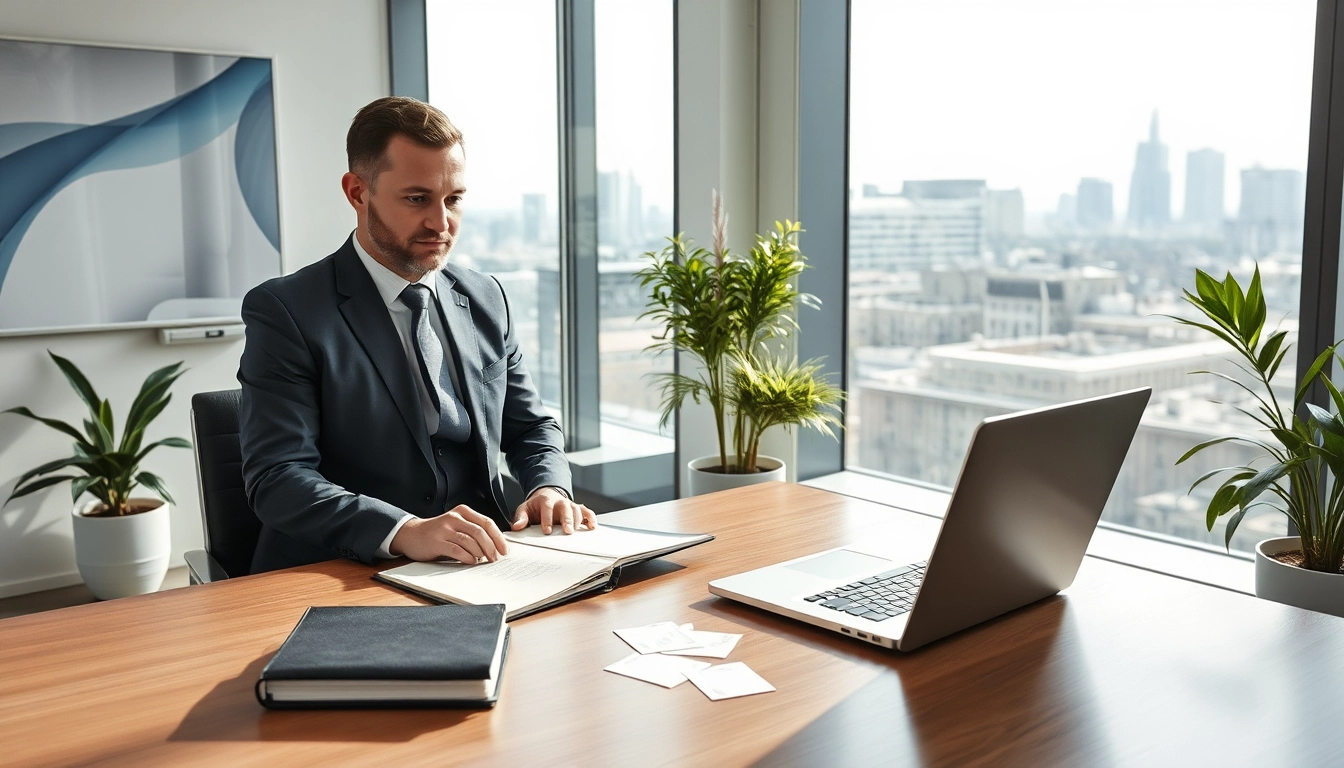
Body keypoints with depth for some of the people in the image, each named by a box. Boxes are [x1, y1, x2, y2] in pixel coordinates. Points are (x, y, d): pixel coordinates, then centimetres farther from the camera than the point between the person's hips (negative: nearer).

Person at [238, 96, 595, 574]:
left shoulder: (487, 300, 10)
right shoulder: (285, 312, -7)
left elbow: (530, 426, 18)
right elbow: (276, 479, -15)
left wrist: (549, 488, -4)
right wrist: (405, 531, -30)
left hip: (477, 570, 5)